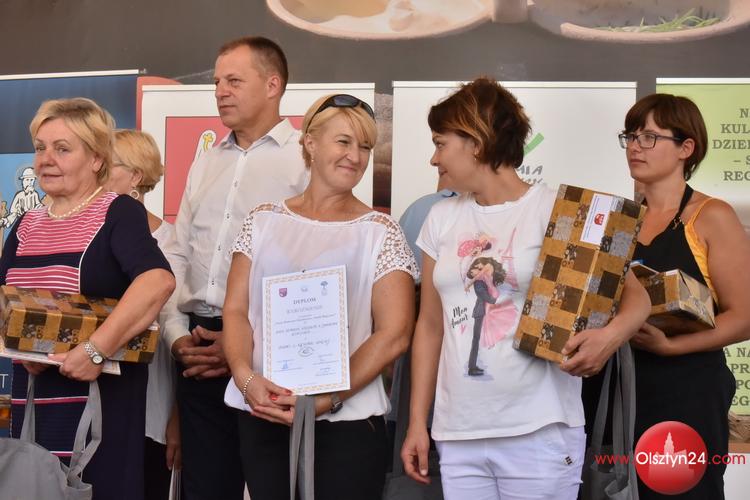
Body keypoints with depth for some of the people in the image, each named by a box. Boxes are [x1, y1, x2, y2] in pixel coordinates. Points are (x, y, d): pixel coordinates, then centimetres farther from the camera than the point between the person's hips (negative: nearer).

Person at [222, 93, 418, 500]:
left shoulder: (380, 232, 0)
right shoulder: (263, 221, 8)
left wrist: (326, 400, -15)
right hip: (262, 416, 2)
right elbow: (235, 310, 5)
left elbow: (394, 335, -6)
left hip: (347, 421, -2)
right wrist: (245, 376, -14)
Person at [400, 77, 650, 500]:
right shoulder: (442, 219, 11)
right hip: (458, 436, 4)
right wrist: (417, 423, 11)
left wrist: (610, 335, -26)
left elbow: (636, 296, -4)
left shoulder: (557, 210, -4)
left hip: (539, 433, -4)